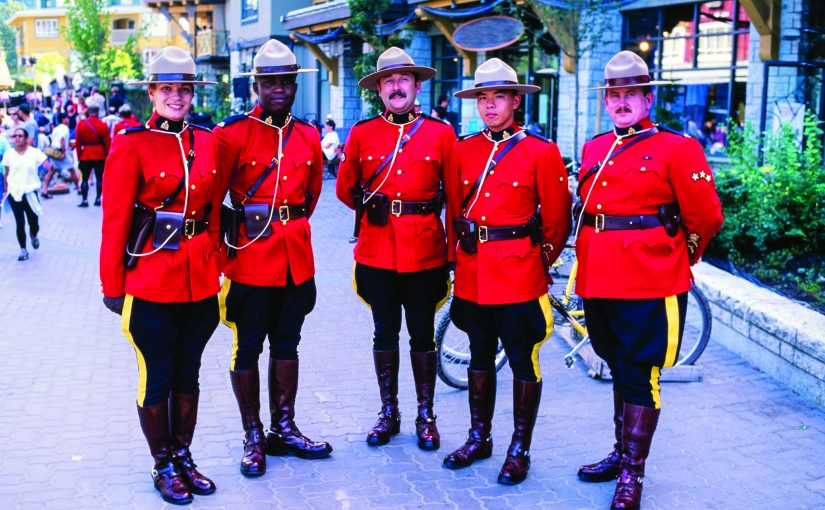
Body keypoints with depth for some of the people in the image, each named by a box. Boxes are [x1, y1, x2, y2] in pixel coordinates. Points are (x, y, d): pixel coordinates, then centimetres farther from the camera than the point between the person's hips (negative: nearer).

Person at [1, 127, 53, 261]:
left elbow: (49, 166, -11)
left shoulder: (35, 152, -5)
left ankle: (34, 236, 42)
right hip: (14, 193, 1)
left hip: (30, 192, -1)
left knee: (33, 222, 6)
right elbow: (6, 174, 8)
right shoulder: (8, 154, 1)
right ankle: (23, 250, 12)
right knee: (20, 223, 0)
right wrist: (5, 190, 9)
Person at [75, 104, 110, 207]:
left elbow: (77, 142, 1)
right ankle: (98, 199, 7)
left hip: (86, 155, 0)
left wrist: (79, 156, 8)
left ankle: (85, 200, -1)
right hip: (100, 155, 0)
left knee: (85, 178, 5)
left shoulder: (81, 124, -1)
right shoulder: (103, 125, -4)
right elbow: (108, 142, -3)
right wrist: (107, 155, 5)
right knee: (99, 178, 7)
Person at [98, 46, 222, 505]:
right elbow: (116, 221, -7)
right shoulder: (132, 144, -7)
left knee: (188, 372, 15)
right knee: (157, 376, 7)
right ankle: (163, 466, 24)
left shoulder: (209, 142, 5)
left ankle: (184, 456, 30)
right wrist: (113, 286, -7)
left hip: (201, 277, 4)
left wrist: (218, 267, 8)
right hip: (151, 279, -4)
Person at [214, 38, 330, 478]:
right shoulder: (231, 134, -8)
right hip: (250, 256, -4)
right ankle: (253, 437, 18)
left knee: (286, 343, 14)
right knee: (248, 347, 5)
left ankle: (284, 429, 26)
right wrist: (223, 250, -4)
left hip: (296, 255, 5)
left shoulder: (308, 137, 6)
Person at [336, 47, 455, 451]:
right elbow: (345, 190, 13)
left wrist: (423, 211, 4)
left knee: (422, 334, 7)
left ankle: (425, 416, 20)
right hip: (377, 249, 1)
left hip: (425, 250, -1)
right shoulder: (361, 133, 5)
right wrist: (373, 207, 10)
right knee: (385, 333, 10)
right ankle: (388, 412, 23)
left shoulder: (441, 133, 2)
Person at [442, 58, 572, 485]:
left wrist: (541, 263, 4)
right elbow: (453, 210, 13)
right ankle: (479, 437, 30)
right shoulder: (463, 150, 7)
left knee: (523, 361, 4)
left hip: (520, 273, -4)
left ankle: (520, 449, 17)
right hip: (472, 272, 4)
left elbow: (557, 219, -1)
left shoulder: (541, 152, -5)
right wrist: (457, 256, 10)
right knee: (480, 357, 15)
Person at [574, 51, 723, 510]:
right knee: (620, 370, 18)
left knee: (639, 377, 0)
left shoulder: (678, 149, -6)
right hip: (599, 280, 6)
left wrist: (678, 261, 8)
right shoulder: (594, 150, 12)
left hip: (649, 284, -6)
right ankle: (622, 453, 32)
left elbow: (706, 218, -3)